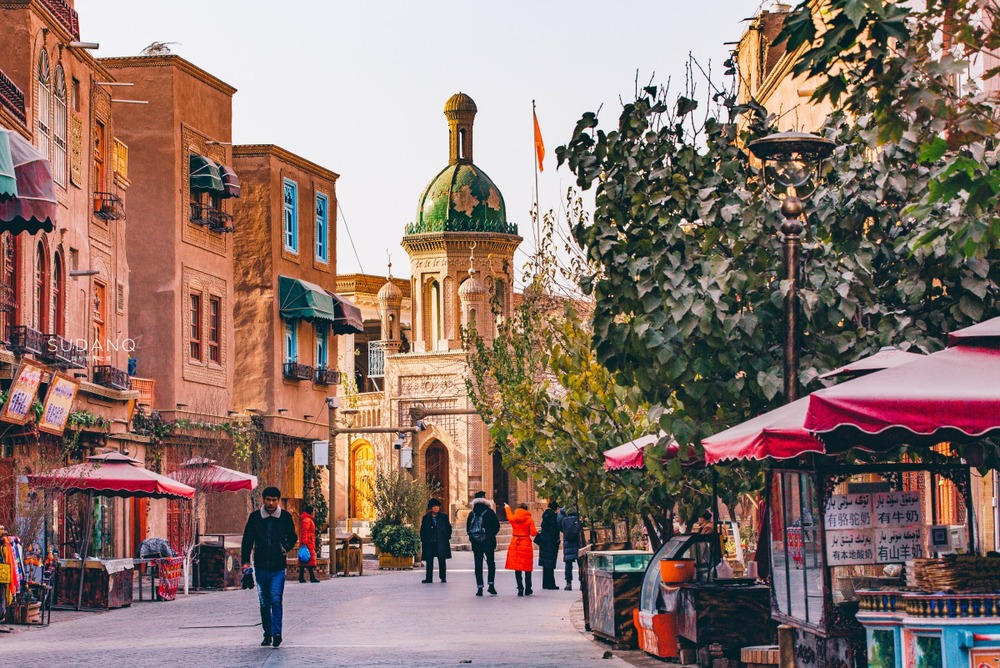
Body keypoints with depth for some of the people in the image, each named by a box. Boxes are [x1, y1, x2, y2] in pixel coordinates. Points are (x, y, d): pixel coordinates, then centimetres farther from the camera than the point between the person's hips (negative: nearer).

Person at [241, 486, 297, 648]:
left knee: (276, 600, -16)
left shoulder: (285, 517, 1)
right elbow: (247, 540, 5)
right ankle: (267, 635, 19)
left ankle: (276, 633, -21)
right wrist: (246, 561, -4)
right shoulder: (254, 517, 1)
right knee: (264, 603, 9)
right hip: (260, 567, 2)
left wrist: (286, 547, -4)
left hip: (278, 568, -2)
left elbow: (293, 537, 15)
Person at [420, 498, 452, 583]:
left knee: (442, 560, 3)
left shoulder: (444, 517, 7)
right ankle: (429, 578, 5)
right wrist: (423, 540, 1)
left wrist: (447, 537, -1)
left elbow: (449, 527, 9)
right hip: (429, 543, 1)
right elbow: (422, 530, 10)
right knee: (429, 561, 1)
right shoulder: (426, 518, 8)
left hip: (441, 543, -1)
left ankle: (443, 577, 10)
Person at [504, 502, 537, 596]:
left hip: (515, 544, 2)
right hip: (526, 545, -2)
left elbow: (509, 516, 26)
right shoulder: (529, 519, -6)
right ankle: (527, 589, 12)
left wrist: (507, 507, 46)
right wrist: (537, 532, 13)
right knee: (527, 568, 7)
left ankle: (520, 589, 1)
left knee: (517, 568, 5)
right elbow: (533, 533, -11)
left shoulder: (513, 518, 2)